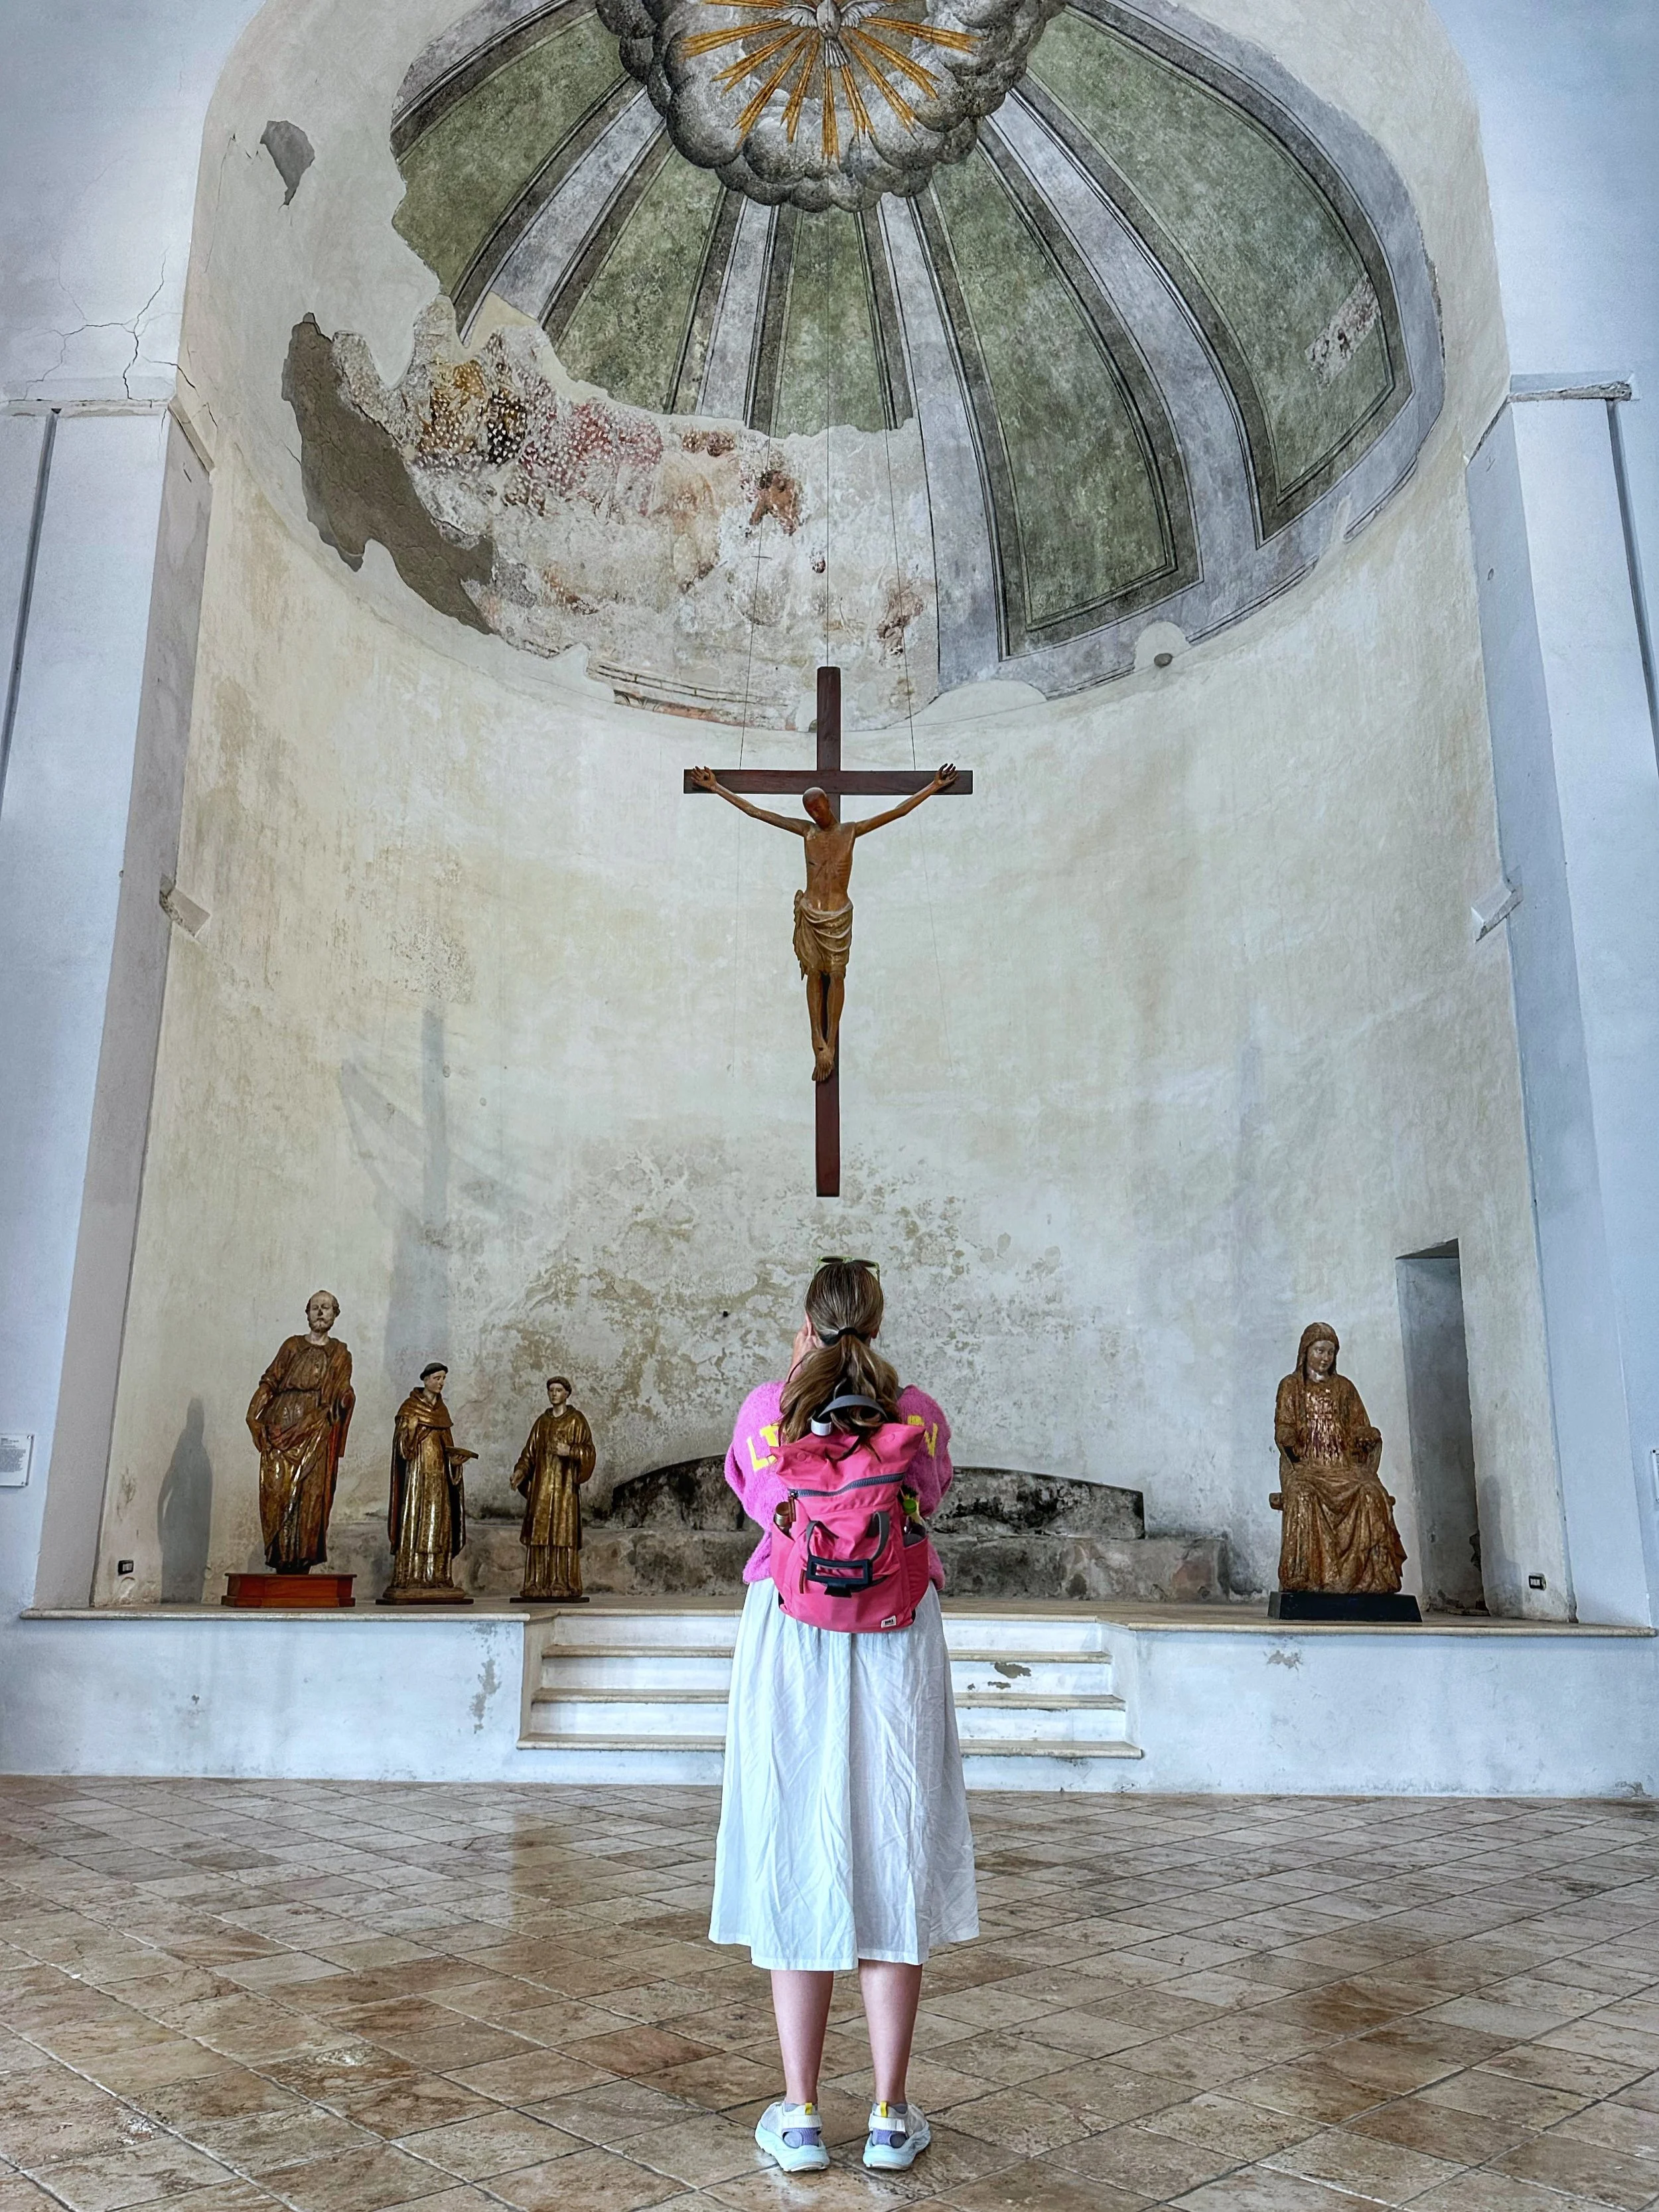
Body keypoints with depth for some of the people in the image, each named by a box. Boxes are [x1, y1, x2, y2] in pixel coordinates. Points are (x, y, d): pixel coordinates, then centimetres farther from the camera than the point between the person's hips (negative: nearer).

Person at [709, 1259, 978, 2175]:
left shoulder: (766, 1409, -1)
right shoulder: (919, 1414, -1)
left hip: (787, 1642, 0)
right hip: (897, 1641, 1)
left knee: (792, 1865, 8)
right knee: (893, 1863, 9)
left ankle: (800, 2116, 16)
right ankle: (890, 2115, 17)